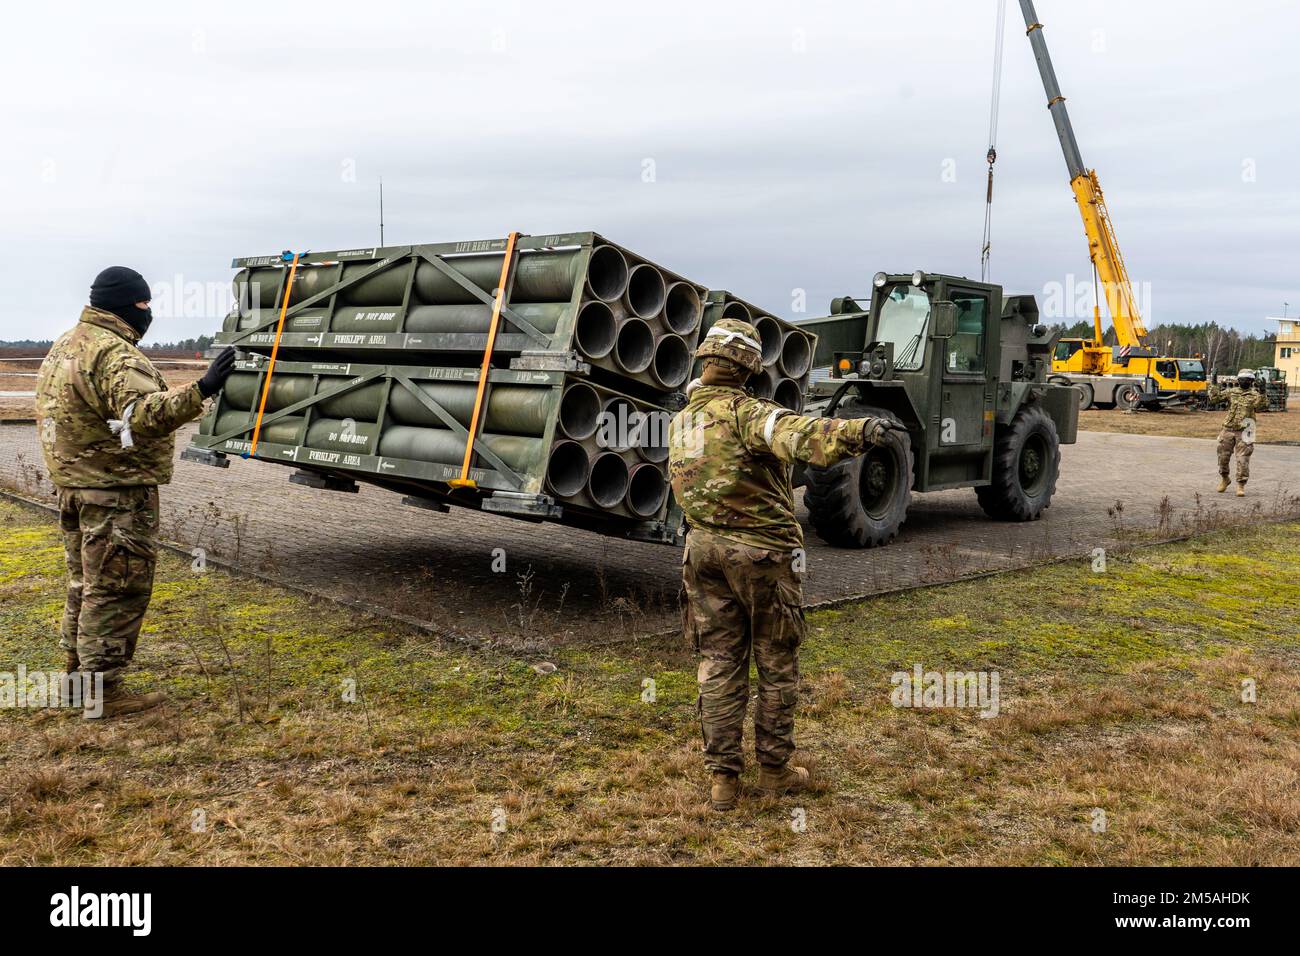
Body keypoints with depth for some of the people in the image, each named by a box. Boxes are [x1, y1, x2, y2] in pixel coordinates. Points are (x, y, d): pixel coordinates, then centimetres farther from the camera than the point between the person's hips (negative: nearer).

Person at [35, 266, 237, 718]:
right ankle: (103, 688, 1)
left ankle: (79, 667, 33)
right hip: (117, 491, -10)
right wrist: (200, 391, -44)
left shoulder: (67, 343, 14)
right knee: (118, 588, -4)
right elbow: (143, 415, -35)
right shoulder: (114, 353, -20)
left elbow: (59, 408, 24)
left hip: (75, 485, 10)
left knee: (87, 581, 21)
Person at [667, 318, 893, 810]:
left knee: (719, 664, 11)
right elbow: (794, 435, -37)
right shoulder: (743, 412, -17)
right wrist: (852, 432, -51)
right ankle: (774, 769, 20)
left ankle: (722, 778, 13)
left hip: (705, 549, 6)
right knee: (777, 666, 10)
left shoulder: (680, 422, 8)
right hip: (761, 552, -6)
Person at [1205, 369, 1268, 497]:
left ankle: (1241, 485, 2)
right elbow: (1215, 396, 3)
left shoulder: (1254, 395, -1)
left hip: (1243, 432, -3)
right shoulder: (1231, 392, 6)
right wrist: (1214, 385, -9)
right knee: (1223, 456, 10)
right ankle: (1224, 478, 33)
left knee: (1243, 459, -5)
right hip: (1228, 430, 3)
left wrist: (1262, 394, -28)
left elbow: (1261, 407, -15)